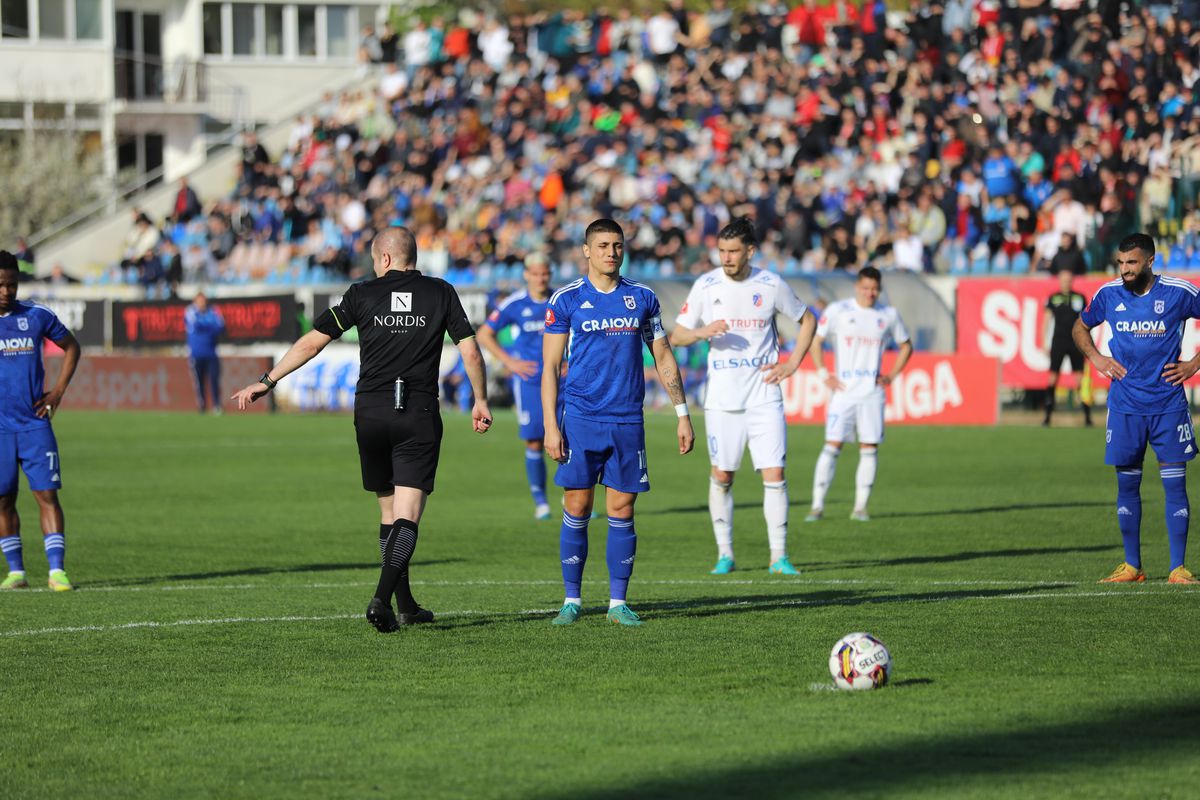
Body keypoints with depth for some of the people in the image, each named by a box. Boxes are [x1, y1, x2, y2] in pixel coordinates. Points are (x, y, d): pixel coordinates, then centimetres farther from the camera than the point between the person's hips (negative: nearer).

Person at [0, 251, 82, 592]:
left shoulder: (37, 316, 2)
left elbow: (71, 347, 17)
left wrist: (58, 391, 7)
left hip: (35, 423, 0)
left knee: (47, 494, -7)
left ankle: (57, 570, -8)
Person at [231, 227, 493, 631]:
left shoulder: (362, 294, 3)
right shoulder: (441, 293, 4)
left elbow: (312, 342, 2)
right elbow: (470, 351, 1)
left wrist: (266, 381, 9)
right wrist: (481, 401, 15)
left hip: (370, 412, 2)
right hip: (420, 415, -1)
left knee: (389, 513, 15)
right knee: (407, 517, -5)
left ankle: (405, 607, 20)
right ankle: (383, 599, -24)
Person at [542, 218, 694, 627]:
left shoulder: (642, 298, 8)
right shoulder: (566, 300, 0)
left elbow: (663, 358, 14)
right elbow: (550, 366, 0)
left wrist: (682, 414, 9)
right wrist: (550, 425, -7)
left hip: (628, 421, 2)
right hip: (581, 419, -2)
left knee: (621, 512, 2)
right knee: (577, 509, -2)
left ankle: (618, 602, 7)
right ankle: (572, 600, 7)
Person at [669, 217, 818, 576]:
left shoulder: (771, 285, -1)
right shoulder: (706, 286, -1)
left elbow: (807, 320, 14)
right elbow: (676, 336, 3)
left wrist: (792, 364, 4)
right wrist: (702, 332, -19)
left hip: (765, 395, 0)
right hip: (722, 396, 0)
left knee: (774, 473, -6)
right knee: (722, 475, 3)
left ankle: (778, 556, 0)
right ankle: (724, 554, 14)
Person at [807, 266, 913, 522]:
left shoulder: (889, 315, 7)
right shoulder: (837, 311, 0)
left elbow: (906, 346, 20)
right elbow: (815, 341, 6)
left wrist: (891, 376, 8)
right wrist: (824, 375, -3)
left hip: (872, 392, 2)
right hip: (844, 390, -2)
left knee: (869, 448, -1)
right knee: (832, 445, -8)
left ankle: (861, 506, 5)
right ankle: (818, 505, -5)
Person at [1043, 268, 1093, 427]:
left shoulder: (1080, 298, 8)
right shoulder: (1053, 299, 7)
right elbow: (1046, 320, 8)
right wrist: (1045, 342, 2)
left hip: (1076, 341, 0)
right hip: (1058, 341, 0)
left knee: (1081, 376, -5)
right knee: (1053, 376, -4)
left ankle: (1087, 415, -2)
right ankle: (1048, 415, -1)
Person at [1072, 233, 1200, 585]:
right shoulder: (1108, 294, 2)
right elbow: (1081, 327, 20)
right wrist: (1095, 357, 3)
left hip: (1168, 406, -2)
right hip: (1124, 406, 2)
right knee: (1127, 484, 5)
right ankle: (1132, 566, 15)